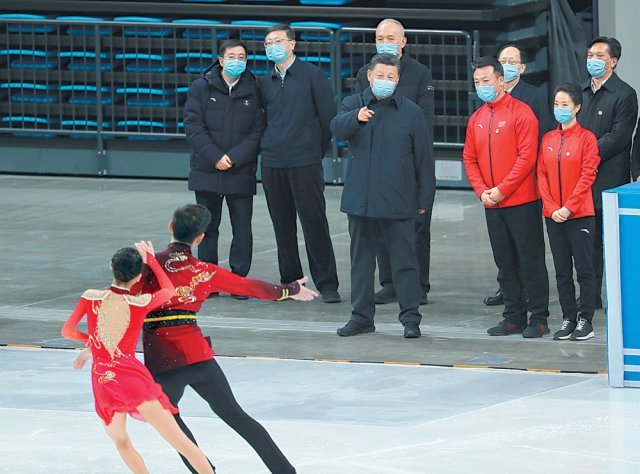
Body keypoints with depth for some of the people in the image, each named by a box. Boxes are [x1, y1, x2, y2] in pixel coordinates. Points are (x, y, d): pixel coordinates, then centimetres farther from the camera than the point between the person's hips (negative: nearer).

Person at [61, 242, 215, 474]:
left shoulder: (90, 298, -1)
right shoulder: (142, 303, -2)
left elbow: (67, 331, 3)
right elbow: (168, 289, 17)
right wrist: (151, 260, 25)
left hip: (103, 380, 1)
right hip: (133, 376, -1)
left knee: (120, 441, 24)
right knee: (179, 440, -3)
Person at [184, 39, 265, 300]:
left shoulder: (254, 92, 2)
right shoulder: (201, 87, 2)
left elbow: (258, 131, -1)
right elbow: (193, 126, -3)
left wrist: (234, 158, -12)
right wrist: (215, 157, -13)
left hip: (241, 173, -1)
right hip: (207, 171, 1)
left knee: (242, 227, 0)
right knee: (207, 228, 7)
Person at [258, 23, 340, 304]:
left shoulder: (312, 75, -1)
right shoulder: (266, 83, 13)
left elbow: (328, 115, 0)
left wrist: (318, 149, 5)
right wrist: (272, 147, 14)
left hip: (305, 164, -5)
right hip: (272, 164, 5)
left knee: (314, 224, -6)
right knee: (282, 225, 7)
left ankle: (327, 284, -4)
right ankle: (290, 281, 15)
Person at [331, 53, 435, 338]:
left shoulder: (411, 113, 4)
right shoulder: (353, 105, 6)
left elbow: (424, 159, 6)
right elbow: (337, 128, -15)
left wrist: (424, 198, 4)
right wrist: (356, 118, -36)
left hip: (399, 205, -2)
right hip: (360, 201, 2)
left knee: (404, 261, -2)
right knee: (361, 260, 10)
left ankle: (411, 318, 3)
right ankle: (362, 316, 19)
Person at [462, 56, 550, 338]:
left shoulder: (521, 113, -9)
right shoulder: (476, 119, 12)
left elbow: (527, 156, -15)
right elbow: (469, 159, 13)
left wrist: (502, 190, -16)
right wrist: (482, 191, -3)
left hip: (521, 202, -6)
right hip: (492, 205, 6)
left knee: (530, 260, -3)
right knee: (505, 262, 10)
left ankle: (539, 319, 1)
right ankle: (514, 317, 16)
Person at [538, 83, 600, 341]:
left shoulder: (586, 137, -4)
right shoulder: (548, 139, 10)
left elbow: (587, 175, -10)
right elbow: (542, 175, 7)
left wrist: (569, 207, -15)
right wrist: (552, 208, -6)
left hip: (580, 214, -5)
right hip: (553, 215, 5)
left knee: (584, 268, -2)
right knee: (562, 270, 8)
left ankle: (586, 320, 3)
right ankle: (568, 318, 14)